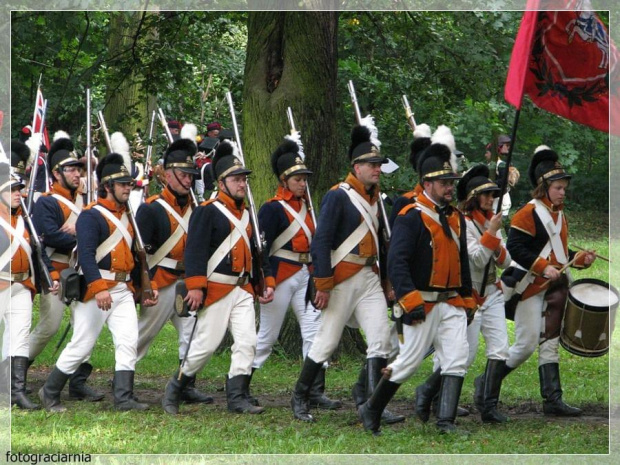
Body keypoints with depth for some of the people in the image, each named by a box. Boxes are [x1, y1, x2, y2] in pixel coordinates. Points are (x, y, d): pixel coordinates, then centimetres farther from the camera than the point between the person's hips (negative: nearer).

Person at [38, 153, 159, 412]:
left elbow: (134, 255, 23)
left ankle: (124, 398, -6)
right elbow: (85, 254, -21)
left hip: (123, 290, 7)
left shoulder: (127, 216, 17)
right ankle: (49, 393, 12)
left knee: (128, 341, -6)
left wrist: (149, 285, 16)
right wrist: (99, 288, -31)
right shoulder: (91, 216, -10)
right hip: (95, 289, -7)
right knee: (82, 345, -2)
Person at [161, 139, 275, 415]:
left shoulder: (246, 215, 18)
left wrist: (268, 282, 15)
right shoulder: (207, 212, -7)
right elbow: (195, 250, -14)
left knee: (247, 341, -4)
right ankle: (174, 391, 10)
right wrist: (195, 286, -22)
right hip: (216, 289, -7)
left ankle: (237, 398, -1)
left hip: (243, 289, 7)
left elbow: (257, 252, 25)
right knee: (207, 344, -5)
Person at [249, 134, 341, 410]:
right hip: (281, 278, -7)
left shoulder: (305, 205, 13)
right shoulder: (272, 209, -10)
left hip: (305, 275, 7)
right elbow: (262, 248, -14)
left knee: (315, 331, -3)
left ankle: (315, 392, -4)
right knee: (267, 336, 2)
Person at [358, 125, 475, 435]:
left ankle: (446, 422, -3)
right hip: (423, 304, -7)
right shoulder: (411, 217, -12)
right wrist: (410, 301, -26)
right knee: (409, 361, 0)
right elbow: (396, 262, -19)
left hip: (452, 304, 7)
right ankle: (371, 412, 17)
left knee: (457, 360, -5)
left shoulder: (455, 218, 14)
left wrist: (467, 301, 21)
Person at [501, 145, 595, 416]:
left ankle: (553, 401, 4)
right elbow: (515, 247, -18)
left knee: (550, 343, 5)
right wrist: (544, 268, -24)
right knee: (527, 344, -7)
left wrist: (579, 259, 6)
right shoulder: (529, 213, -11)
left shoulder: (559, 215, 15)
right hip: (531, 287, -8)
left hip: (554, 287, 8)